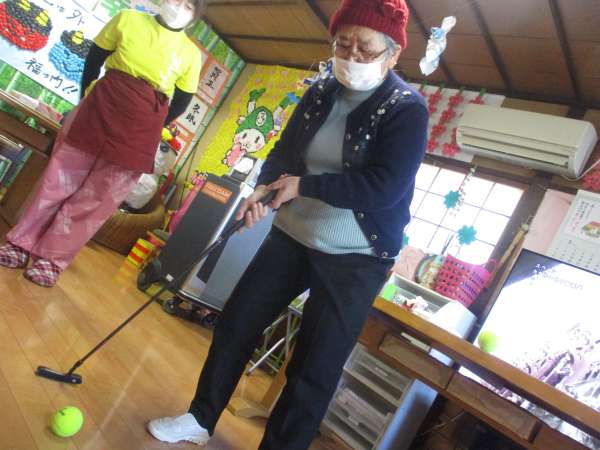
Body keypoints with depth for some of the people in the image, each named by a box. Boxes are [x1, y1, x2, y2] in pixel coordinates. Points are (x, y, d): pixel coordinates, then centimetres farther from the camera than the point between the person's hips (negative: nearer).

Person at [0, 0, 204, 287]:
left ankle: (52, 258, 10)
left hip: (142, 127, 0)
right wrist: (86, 95, 9)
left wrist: (152, 128, 5)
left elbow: (182, 102, 8)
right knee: (61, 177, 3)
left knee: (97, 197, 0)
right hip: (101, 106, 0)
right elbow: (94, 59, 12)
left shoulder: (191, 54, 5)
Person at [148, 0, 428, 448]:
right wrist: (264, 188, -13)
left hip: (355, 259, -5)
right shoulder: (320, 92, 4)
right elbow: (285, 150, 9)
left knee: (315, 367, 1)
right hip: (293, 235, 6)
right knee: (236, 322, 10)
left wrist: (303, 185, -20)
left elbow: (385, 188, -24)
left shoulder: (408, 109, -13)